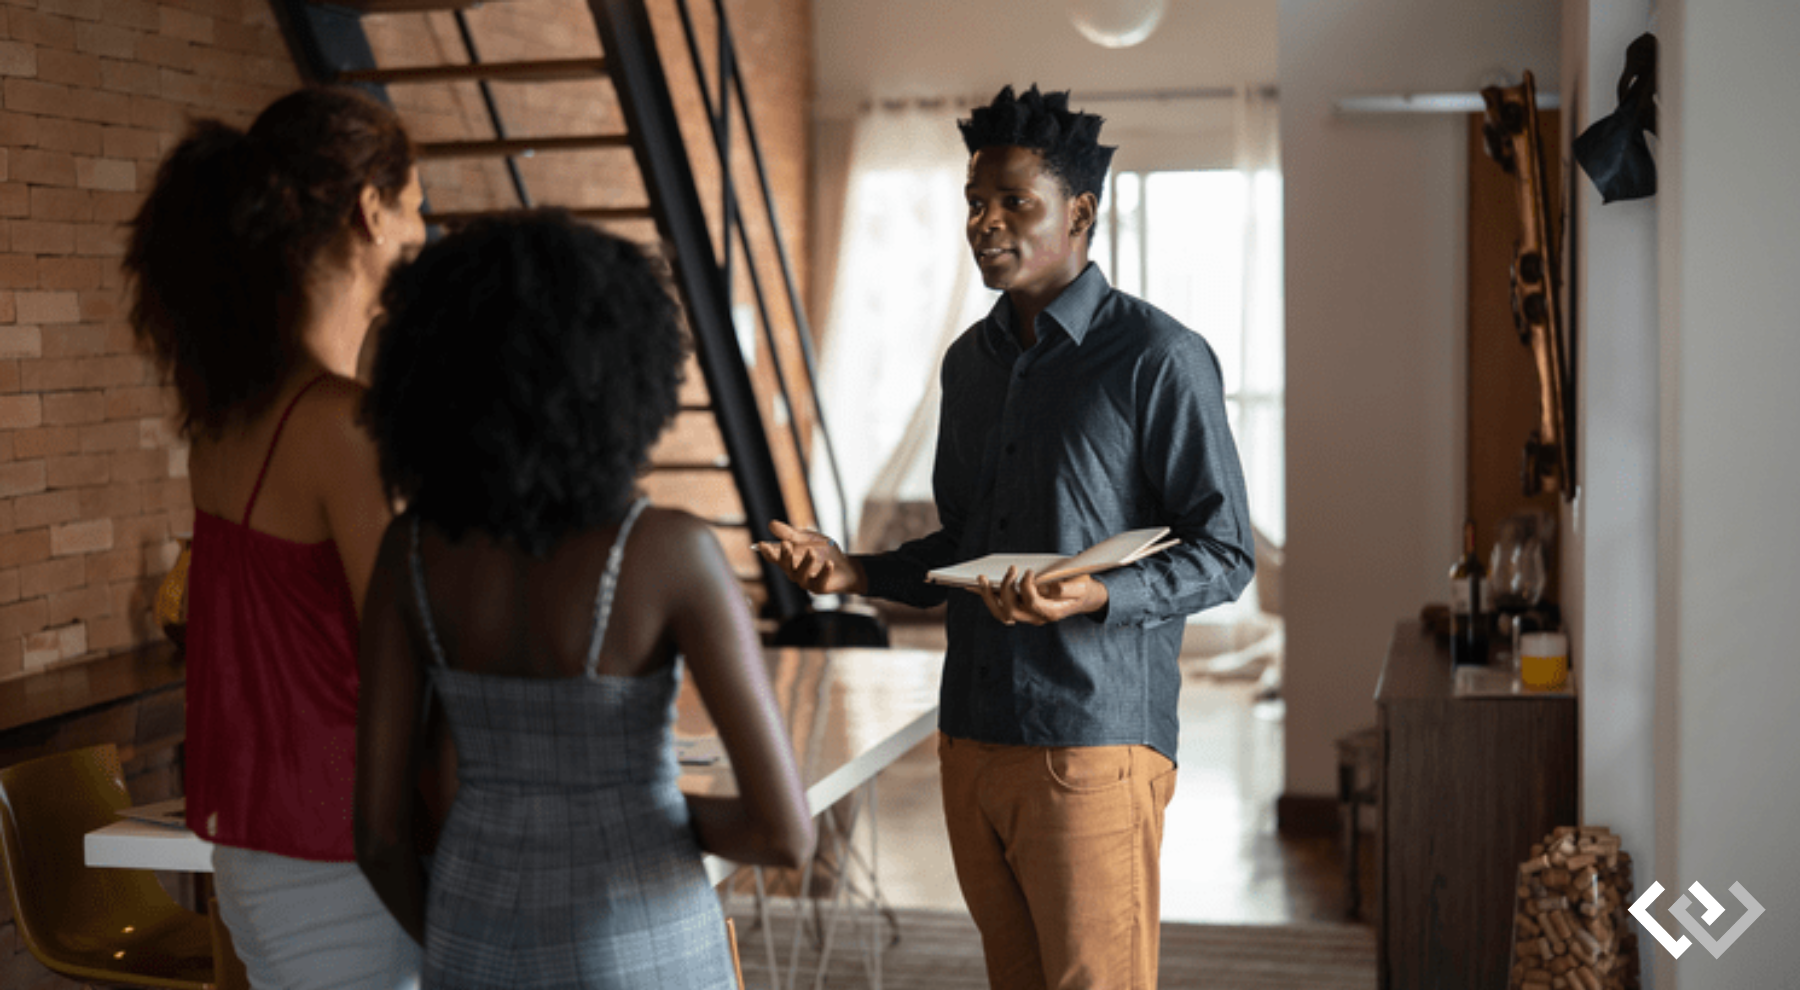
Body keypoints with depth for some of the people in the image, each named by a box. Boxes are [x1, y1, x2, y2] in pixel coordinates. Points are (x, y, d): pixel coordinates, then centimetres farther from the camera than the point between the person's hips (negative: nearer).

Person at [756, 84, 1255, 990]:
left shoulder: (1158, 358, -7)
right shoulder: (970, 361, 15)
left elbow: (1225, 554, -8)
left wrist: (1093, 596, -23)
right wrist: (855, 572, 7)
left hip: (1094, 750, -6)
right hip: (972, 741, 7)